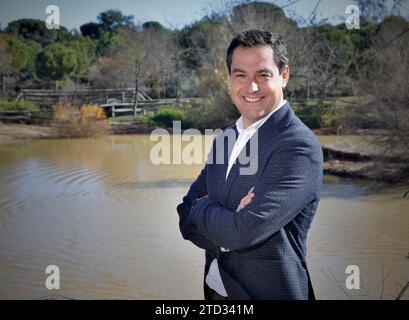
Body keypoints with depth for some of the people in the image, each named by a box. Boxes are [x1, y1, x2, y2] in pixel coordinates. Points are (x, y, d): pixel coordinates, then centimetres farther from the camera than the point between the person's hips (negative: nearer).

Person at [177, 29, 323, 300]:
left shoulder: (300, 146, -20)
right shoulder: (225, 138, 3)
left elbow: (245, 232, -27)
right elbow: (187, 220, 1)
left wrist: (201, 207, -9)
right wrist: (230, 220, -18)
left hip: (266, 292, -6)